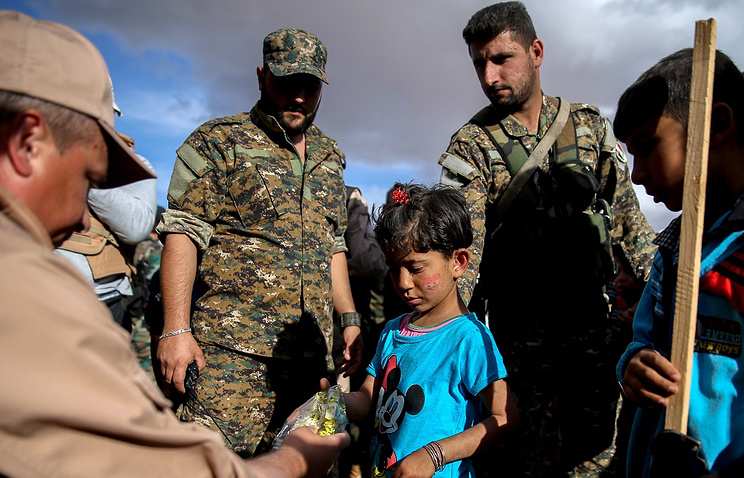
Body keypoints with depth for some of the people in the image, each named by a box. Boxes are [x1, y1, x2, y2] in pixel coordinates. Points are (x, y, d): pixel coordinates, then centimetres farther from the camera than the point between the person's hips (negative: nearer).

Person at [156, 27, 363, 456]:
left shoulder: (330, 156, 18)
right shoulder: (219, 141, 1)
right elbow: (184, 233, -6)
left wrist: (349, 319, 14)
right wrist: (176, 329, -13)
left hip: (311, 351, 5)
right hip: (233, 348, -5)